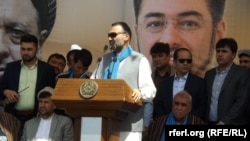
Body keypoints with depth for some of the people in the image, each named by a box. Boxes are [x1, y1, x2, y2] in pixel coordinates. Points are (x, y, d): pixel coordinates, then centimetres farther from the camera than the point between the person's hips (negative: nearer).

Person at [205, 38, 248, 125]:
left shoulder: (242, 74, -4)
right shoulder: (209, 74, 13)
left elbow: (241, 102, -11)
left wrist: (223, 122, -16)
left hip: (230, 123, -4)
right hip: (209, 122, 5)